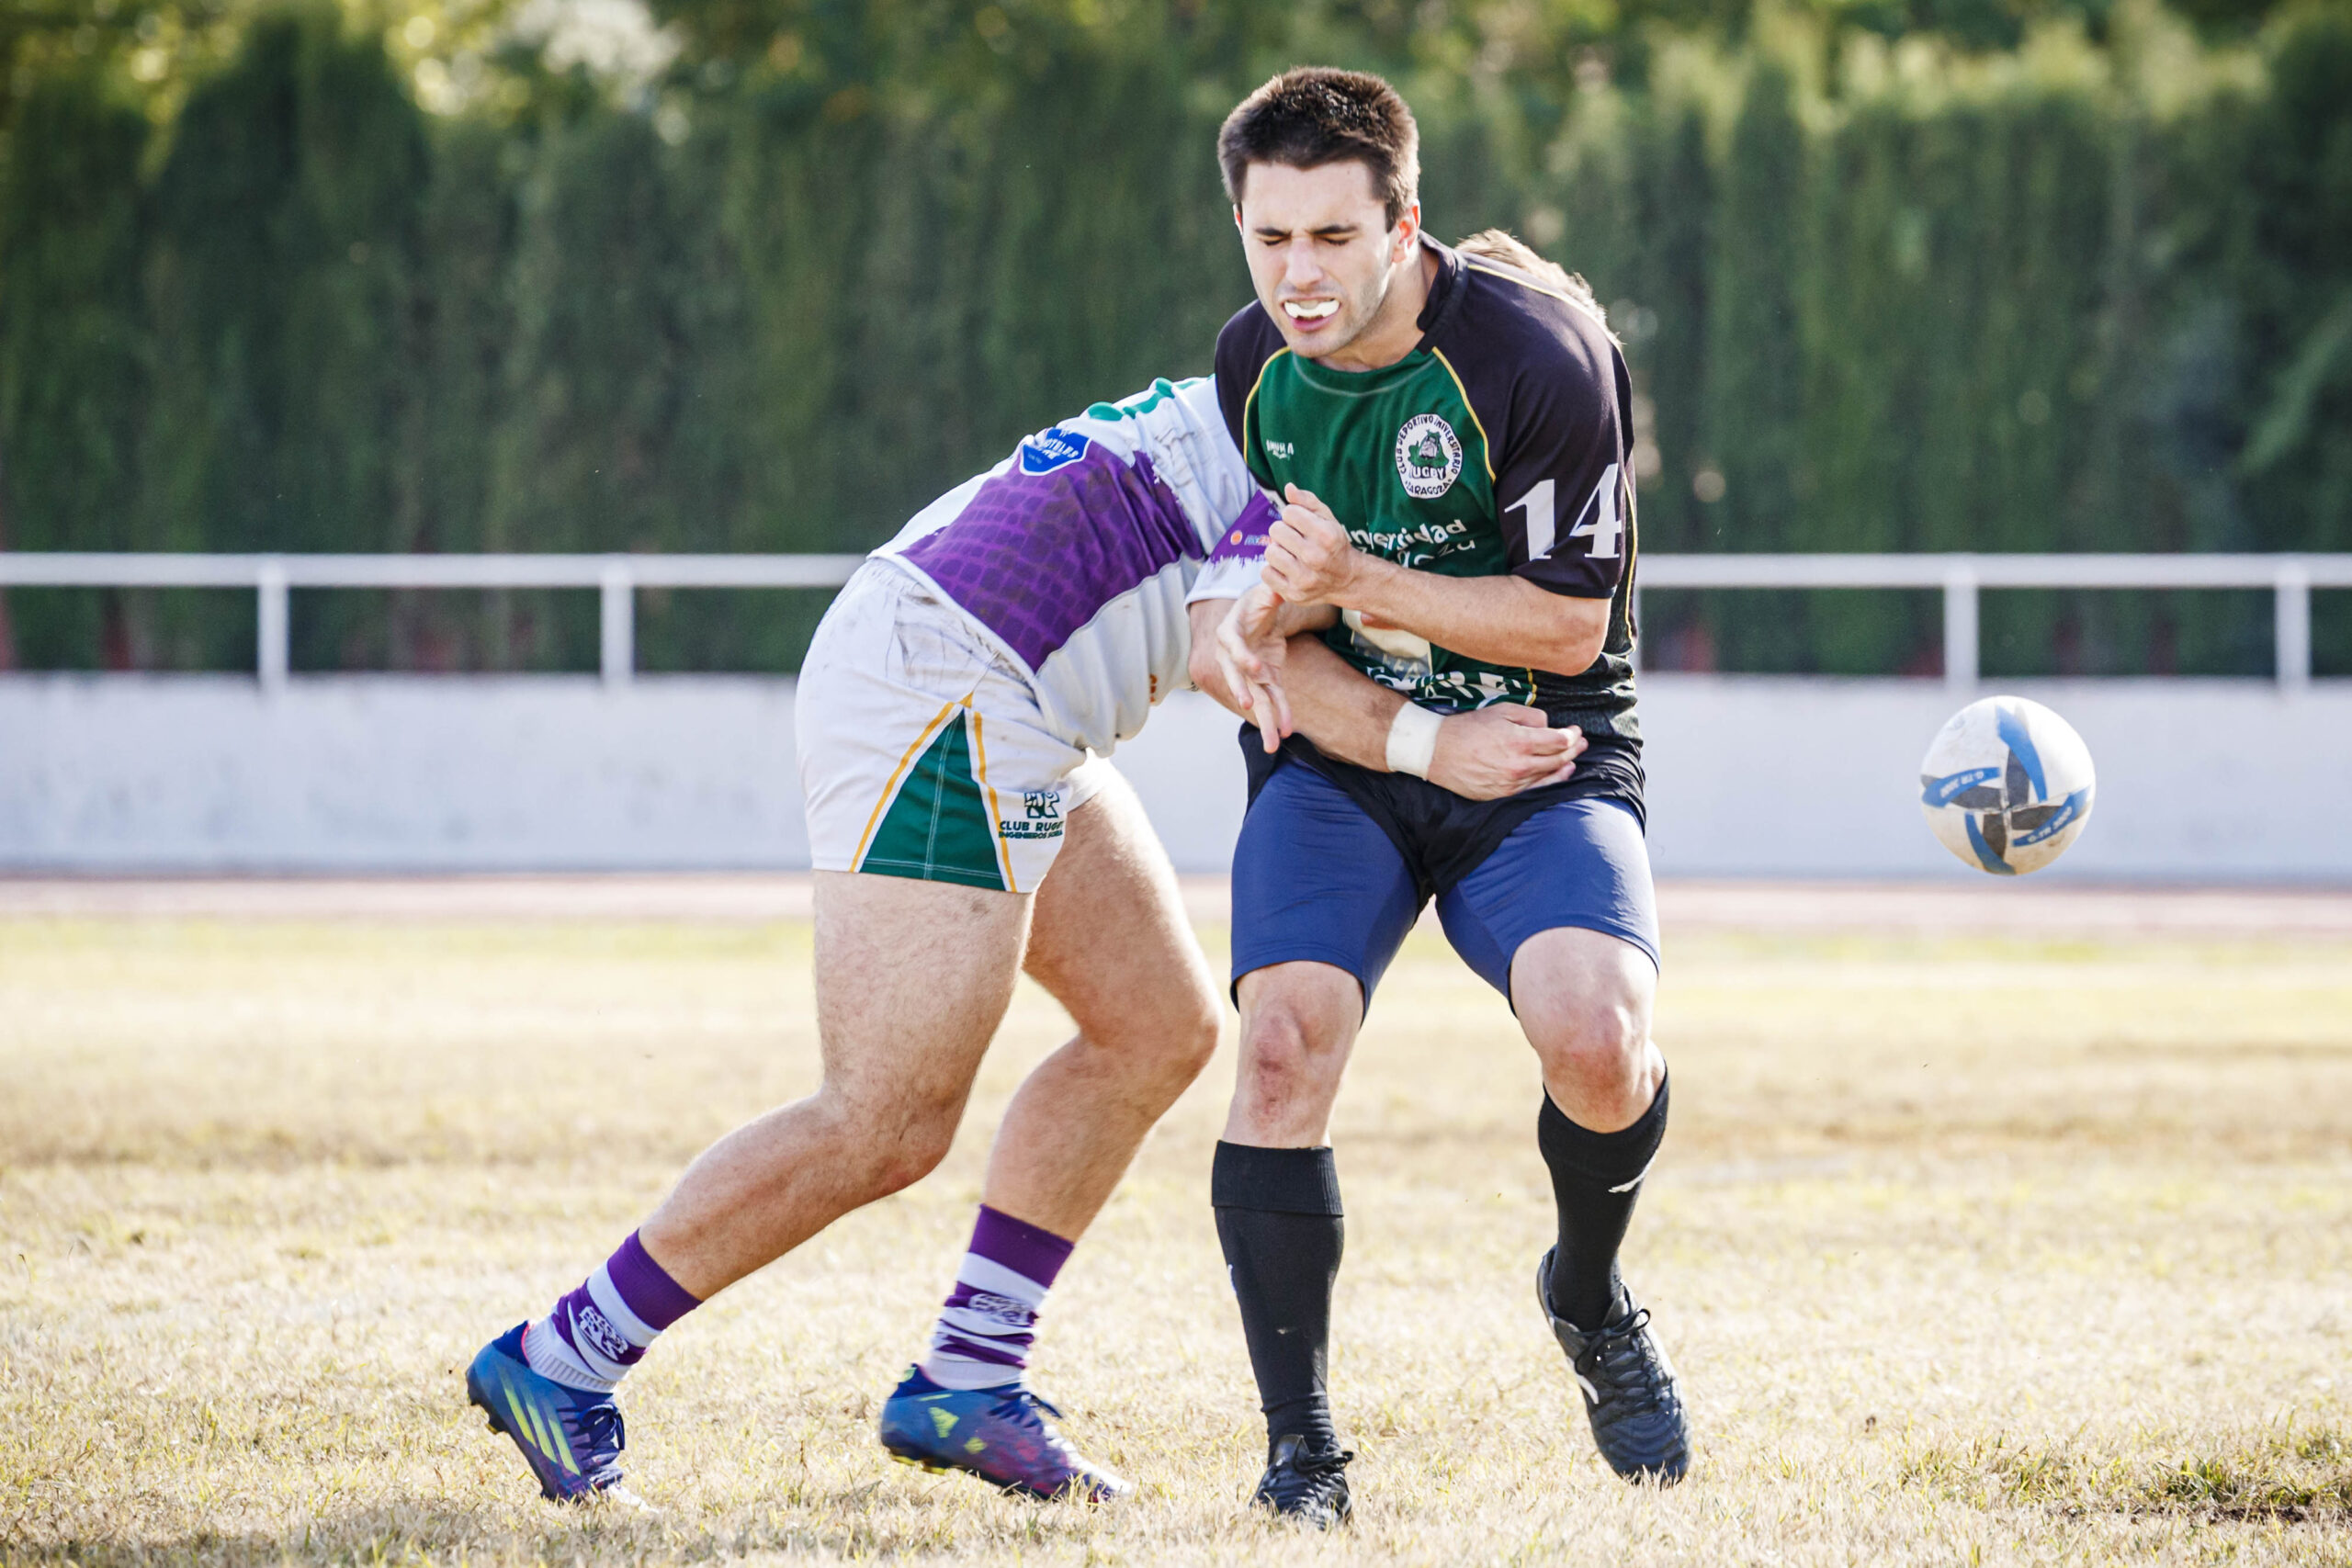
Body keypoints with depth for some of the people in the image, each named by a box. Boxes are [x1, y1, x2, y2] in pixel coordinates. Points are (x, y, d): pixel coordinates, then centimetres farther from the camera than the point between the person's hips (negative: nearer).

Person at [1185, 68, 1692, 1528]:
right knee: (1283, 1048, -20)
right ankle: (1302, 1447, -9)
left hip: (1543, 758, -3)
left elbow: (1569, 626, -16)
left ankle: (1591, 1296, 6)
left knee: (1596, 1035, -28)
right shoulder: (1252, 362, -2)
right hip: (1337, 760, 3)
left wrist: (1358, 584, -25)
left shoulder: (1538, 350, -20)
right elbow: (1261, 598, 7)